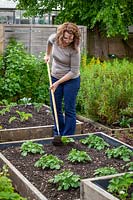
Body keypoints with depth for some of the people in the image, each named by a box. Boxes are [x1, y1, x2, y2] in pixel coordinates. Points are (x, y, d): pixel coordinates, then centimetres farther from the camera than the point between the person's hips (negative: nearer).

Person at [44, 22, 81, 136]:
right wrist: (47, 55, 20)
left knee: (69, 109, -1)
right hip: (55, 77, 6)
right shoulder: (54, 38, -13)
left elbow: (73, 71, -23)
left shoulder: (74, 49, -26)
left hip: (71, 80, -6)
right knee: (55, 107, 13)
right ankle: (57, 134, 28)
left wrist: (58, 83, -21)